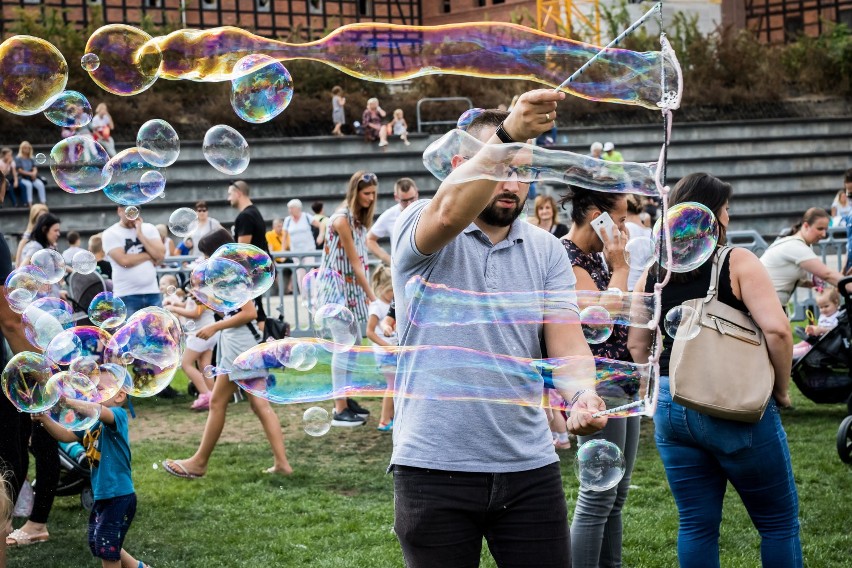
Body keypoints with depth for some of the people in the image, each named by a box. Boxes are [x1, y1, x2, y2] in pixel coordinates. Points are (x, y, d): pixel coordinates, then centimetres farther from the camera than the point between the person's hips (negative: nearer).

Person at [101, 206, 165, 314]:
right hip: (126, 295, -4)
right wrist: (149, 256, -3)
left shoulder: (149, 229, 9)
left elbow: (160, 255, -4)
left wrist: (140, 234, -8)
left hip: (152, 293, 4)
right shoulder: (110, 234, -3)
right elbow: (124, 260, -16)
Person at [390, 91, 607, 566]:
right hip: (434, 468, -3)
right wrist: (507, 134, -42)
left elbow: (567, 341, -1)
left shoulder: (546, 251, 9)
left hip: (530, 467, 3)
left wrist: (583, 394, -23)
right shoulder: (418, 229, -4)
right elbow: (449, 212, -28)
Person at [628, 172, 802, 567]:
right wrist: (781, 388, -6)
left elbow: (637, 345, 10)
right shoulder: (737, 262, -9)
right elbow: (776, 328, -18)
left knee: (696, 525, 12)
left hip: (671, 410, 5)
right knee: (779, 522, 8)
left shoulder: (653, 273, 7)